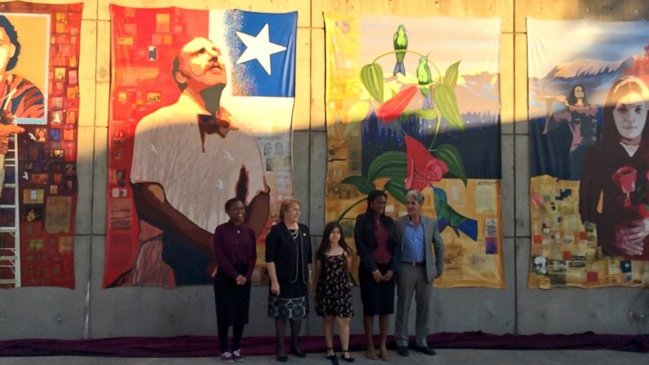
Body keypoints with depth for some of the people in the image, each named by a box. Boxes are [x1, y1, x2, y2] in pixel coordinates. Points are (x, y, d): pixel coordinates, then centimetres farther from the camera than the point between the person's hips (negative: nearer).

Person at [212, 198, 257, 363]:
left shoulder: (249, 231, 6)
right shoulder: (221, 230, -6)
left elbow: (253, 256, 5)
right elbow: (220, 256, -11)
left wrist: (246, 276, -8)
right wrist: (235, 275, -15)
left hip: (244, 278, 4)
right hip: (225, 277, -4)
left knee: (241, 313, 5)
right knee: (225, 313, 1)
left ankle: (236, 348, 18)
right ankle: (224, 349, 11)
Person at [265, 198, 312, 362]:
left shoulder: (304, 230, 7)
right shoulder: (276, 231, -10)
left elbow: (308, 256, 13)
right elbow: (270, 258, -13)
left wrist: (309, 275, 10)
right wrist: (274, 281, -17)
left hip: (300, 280, 5)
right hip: (283, 280, -5)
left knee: (299, 313, 11)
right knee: (282, 314, 2)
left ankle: (295, 344, 27)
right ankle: (280, 348, 14)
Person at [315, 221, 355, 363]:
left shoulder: (346, 251, 1)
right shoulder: (321, 252, 2)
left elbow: (349, 270, 7)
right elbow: (317, 272, 8)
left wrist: (348, 258, -5)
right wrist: (315, 291, 10)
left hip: (342, 289, 0)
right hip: (326, 289, 0)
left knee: (344, 320, -3)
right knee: (328, 319, 9)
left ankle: (345, 351, 4)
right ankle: (330, 349, 19)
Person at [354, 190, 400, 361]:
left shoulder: (389, 222, 10)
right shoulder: (362, 220, -3)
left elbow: (396, 246, 6)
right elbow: (361, 246, -9)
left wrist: (392, 269, -5)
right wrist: (373, 270, -13)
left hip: (388, 270, 4)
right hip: (369, 270, -4)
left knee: (386, 308, 4)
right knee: (370, 308, 1)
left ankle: (383, 347, 12)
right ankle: (370, 346, 11)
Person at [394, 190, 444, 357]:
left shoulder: (431, 223, 2)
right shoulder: (398, 223, -3)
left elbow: (439, 246, 9)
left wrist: (439, 268, 6)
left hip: (425, 270, 2)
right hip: (405, 269, -2)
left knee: (424, 307, 8)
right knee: (403, 307, 5)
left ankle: (421, 342, 21)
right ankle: (401, 343, 14)